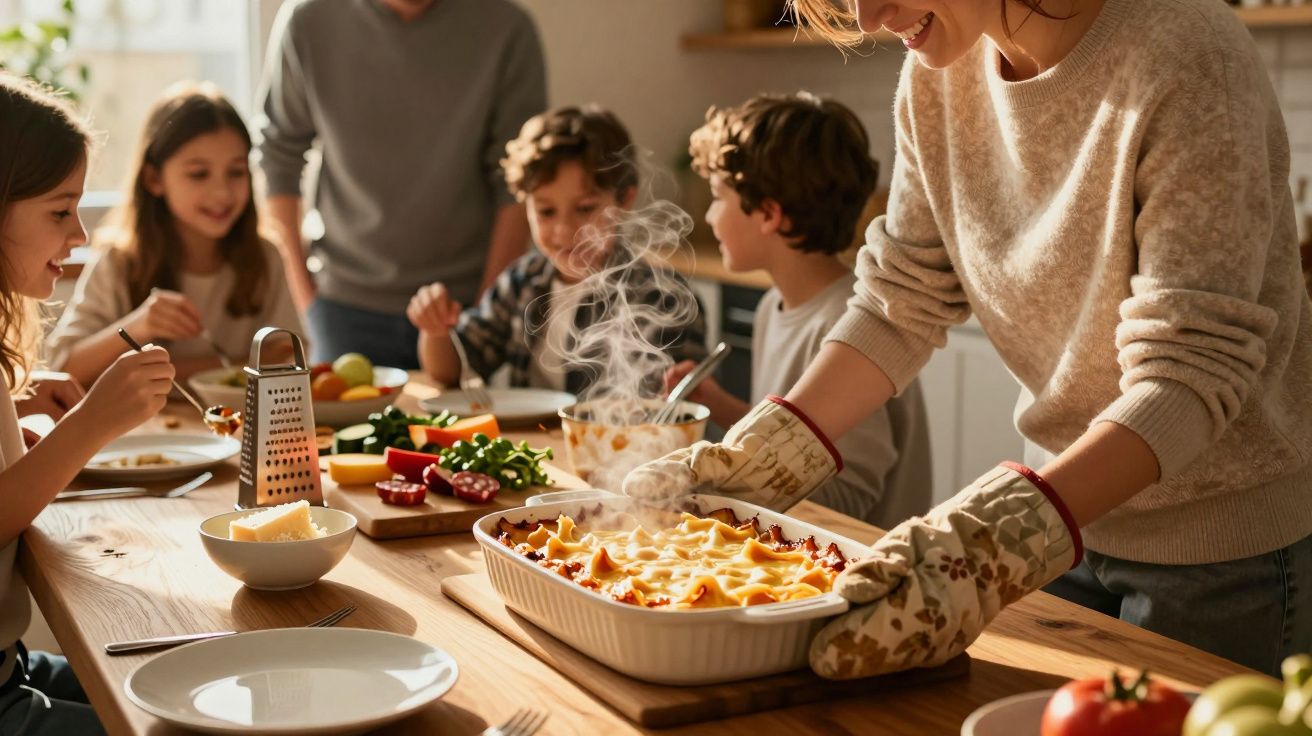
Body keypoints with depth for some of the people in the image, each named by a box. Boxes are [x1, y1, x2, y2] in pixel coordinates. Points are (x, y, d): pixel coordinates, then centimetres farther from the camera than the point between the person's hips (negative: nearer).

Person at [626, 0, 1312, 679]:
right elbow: (901, 305, 0)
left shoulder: (1181, 57, -25)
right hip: (1074, 511, 6)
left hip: (1223, 544, -5)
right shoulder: (940, 70, -5)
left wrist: (1005, 536, -42)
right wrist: (753, 457, -10)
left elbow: (1189, 372, -29)